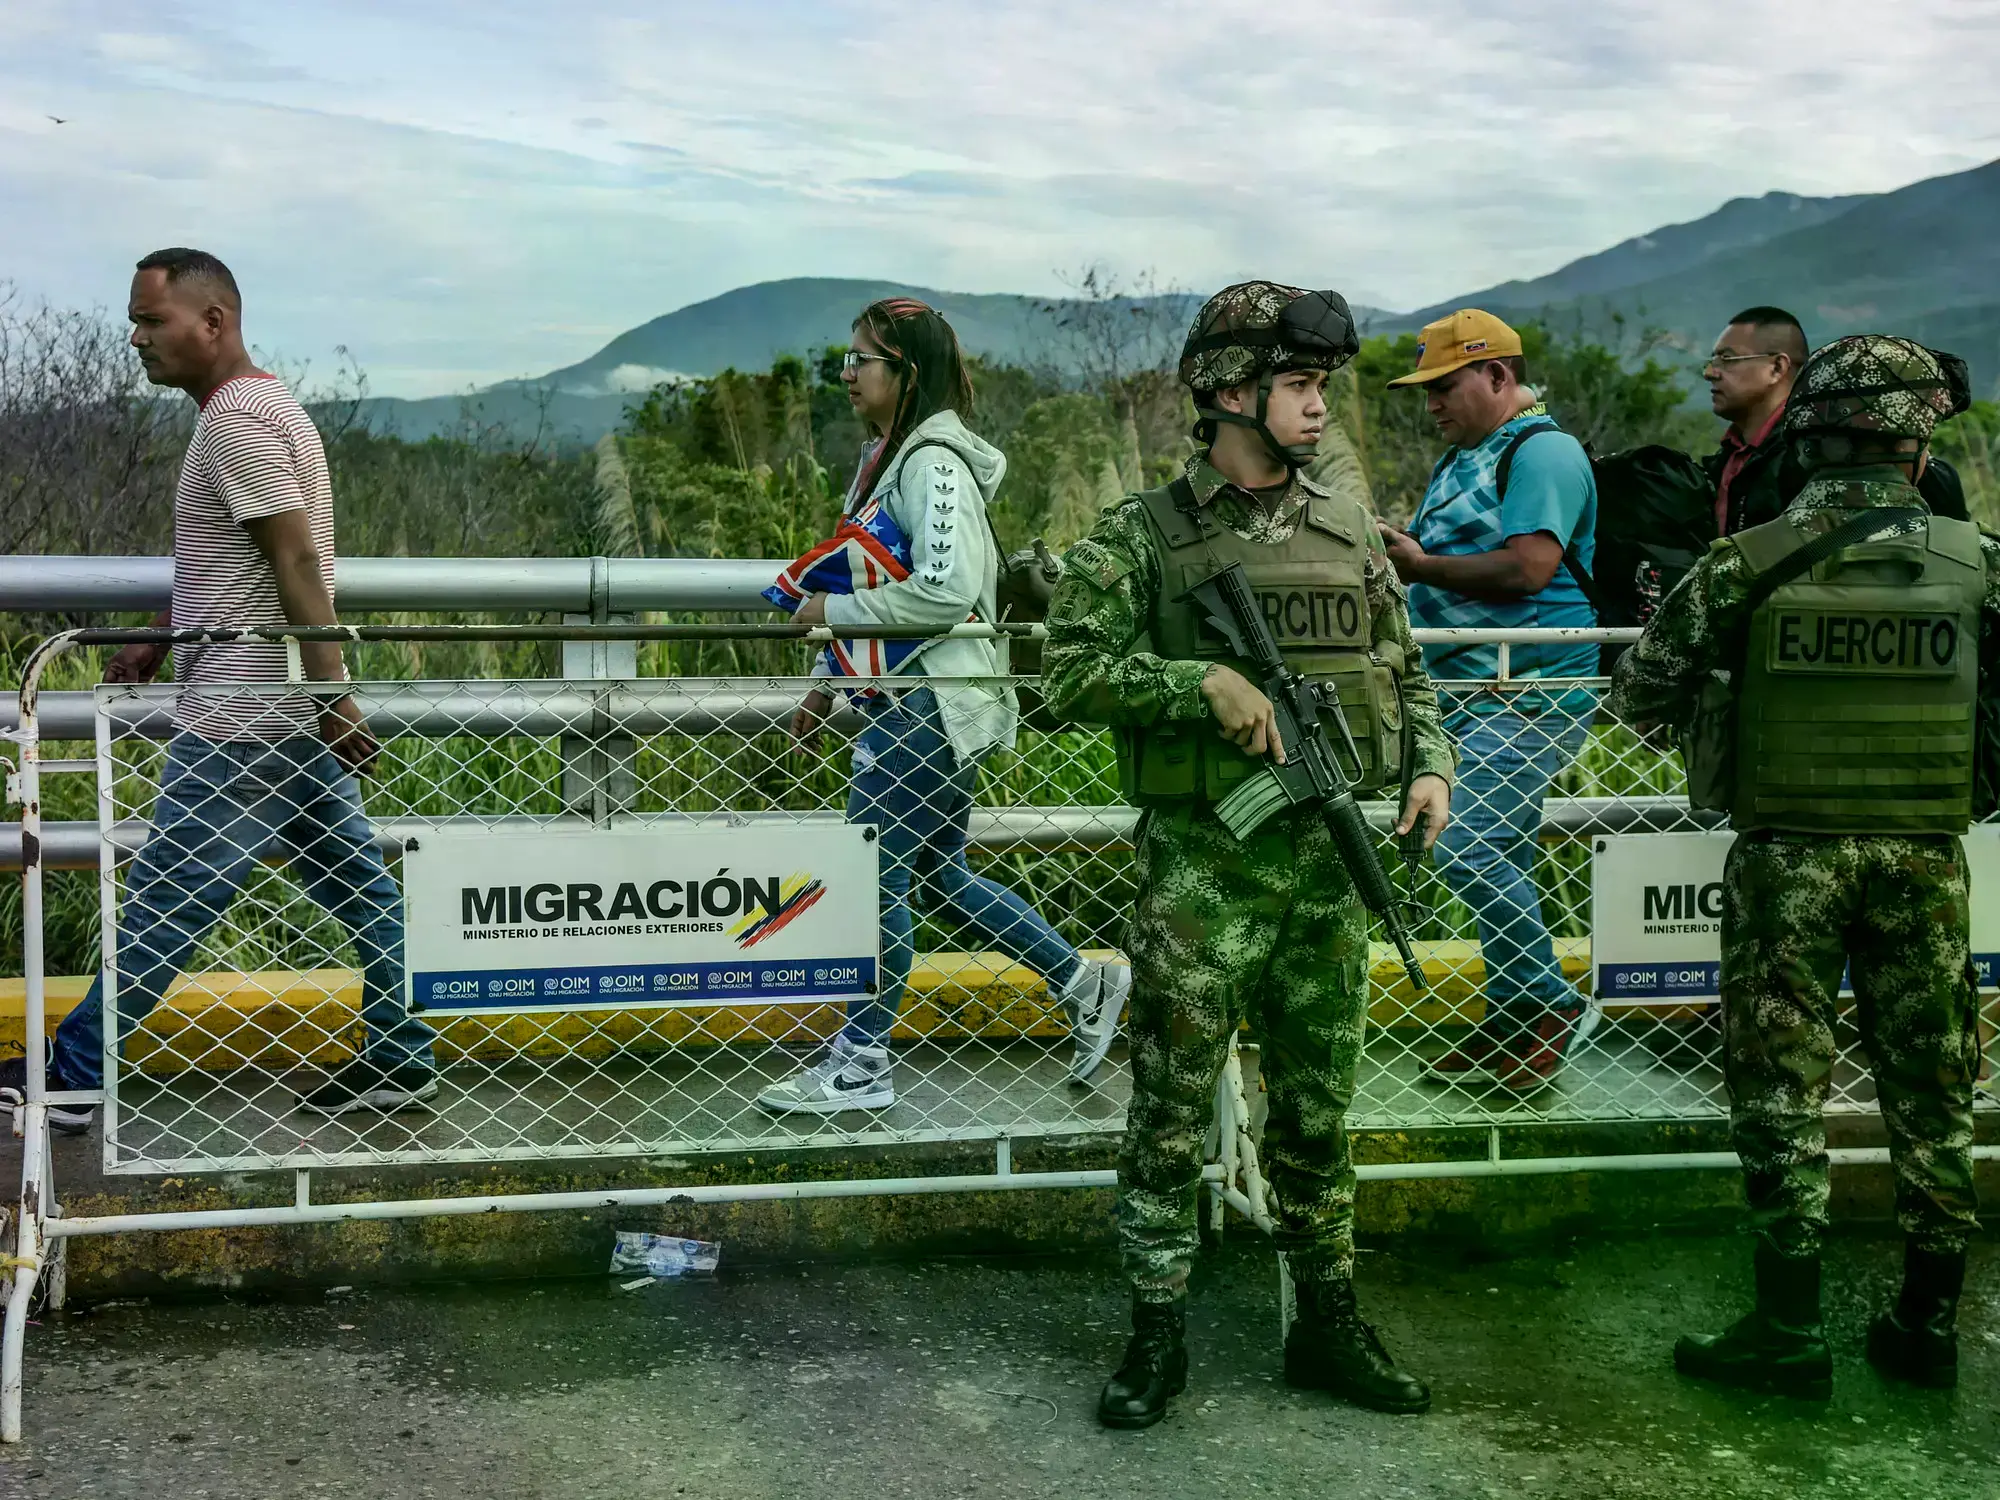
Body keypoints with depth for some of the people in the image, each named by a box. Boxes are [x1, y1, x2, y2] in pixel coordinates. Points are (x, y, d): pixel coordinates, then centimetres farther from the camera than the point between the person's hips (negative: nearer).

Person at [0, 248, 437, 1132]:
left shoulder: (237, 418, -16)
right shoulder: (260, 405, 15)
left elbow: (296, 563, -22)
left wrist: (332, 694, -24)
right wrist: (158, 639, 24)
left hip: (244, 719, -10)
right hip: (294, 713, 10)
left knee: (163, 900, -2)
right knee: (357, 886, 11)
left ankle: (71, 1077, 7)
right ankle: (399, 1060, 18)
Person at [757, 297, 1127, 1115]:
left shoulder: (934, 464, -16)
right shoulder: (885, 458, 14)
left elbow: (946, 589, -25)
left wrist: (836, 609, -17)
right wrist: (826, 685, 20)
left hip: (931, 706, -10)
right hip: (898, 702, 10)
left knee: (877, 877, -1)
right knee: (940, 872, 16)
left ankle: (860, 1064, 11)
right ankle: (1083, 982, 26)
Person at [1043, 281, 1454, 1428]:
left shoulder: (1351, 533, 12)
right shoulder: (1142, 538, -3)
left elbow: (1406, 671, 19)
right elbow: (1073, 671, -10)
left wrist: (1431, 766, 2)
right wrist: (1202, 682, -20)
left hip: (1331, 862, 4)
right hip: (1201, 864, -4)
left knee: (1319, 1111, 13)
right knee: (1172, 1110, 2)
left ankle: (1329, 1326, 25)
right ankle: (1157, 1338, 14)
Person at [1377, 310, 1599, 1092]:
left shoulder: (1543, 451, -9)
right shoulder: (1463, 458, 21)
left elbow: (1529, 566, -21)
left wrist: (1422, 566, -15)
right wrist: (1397, 555, 10)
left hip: (1528, 696, -10)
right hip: (1468, 692, 10)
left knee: (1469, 848, -18)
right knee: (1498, 861, 11)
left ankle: (1554, 1005, -7)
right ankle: (1510, 1029, 18)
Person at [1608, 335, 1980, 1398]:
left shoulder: (1748, 564, -8)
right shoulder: (1975, 564, -2)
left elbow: (1638, 693, -3)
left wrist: (1704, 712, 18)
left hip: (1787, 857, -2)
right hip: (1923, 859, 2)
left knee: (1783, 1086, 5)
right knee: (1929, 1089, 13)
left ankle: (1790, 1333, 7)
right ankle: (1929, 1324, 21)